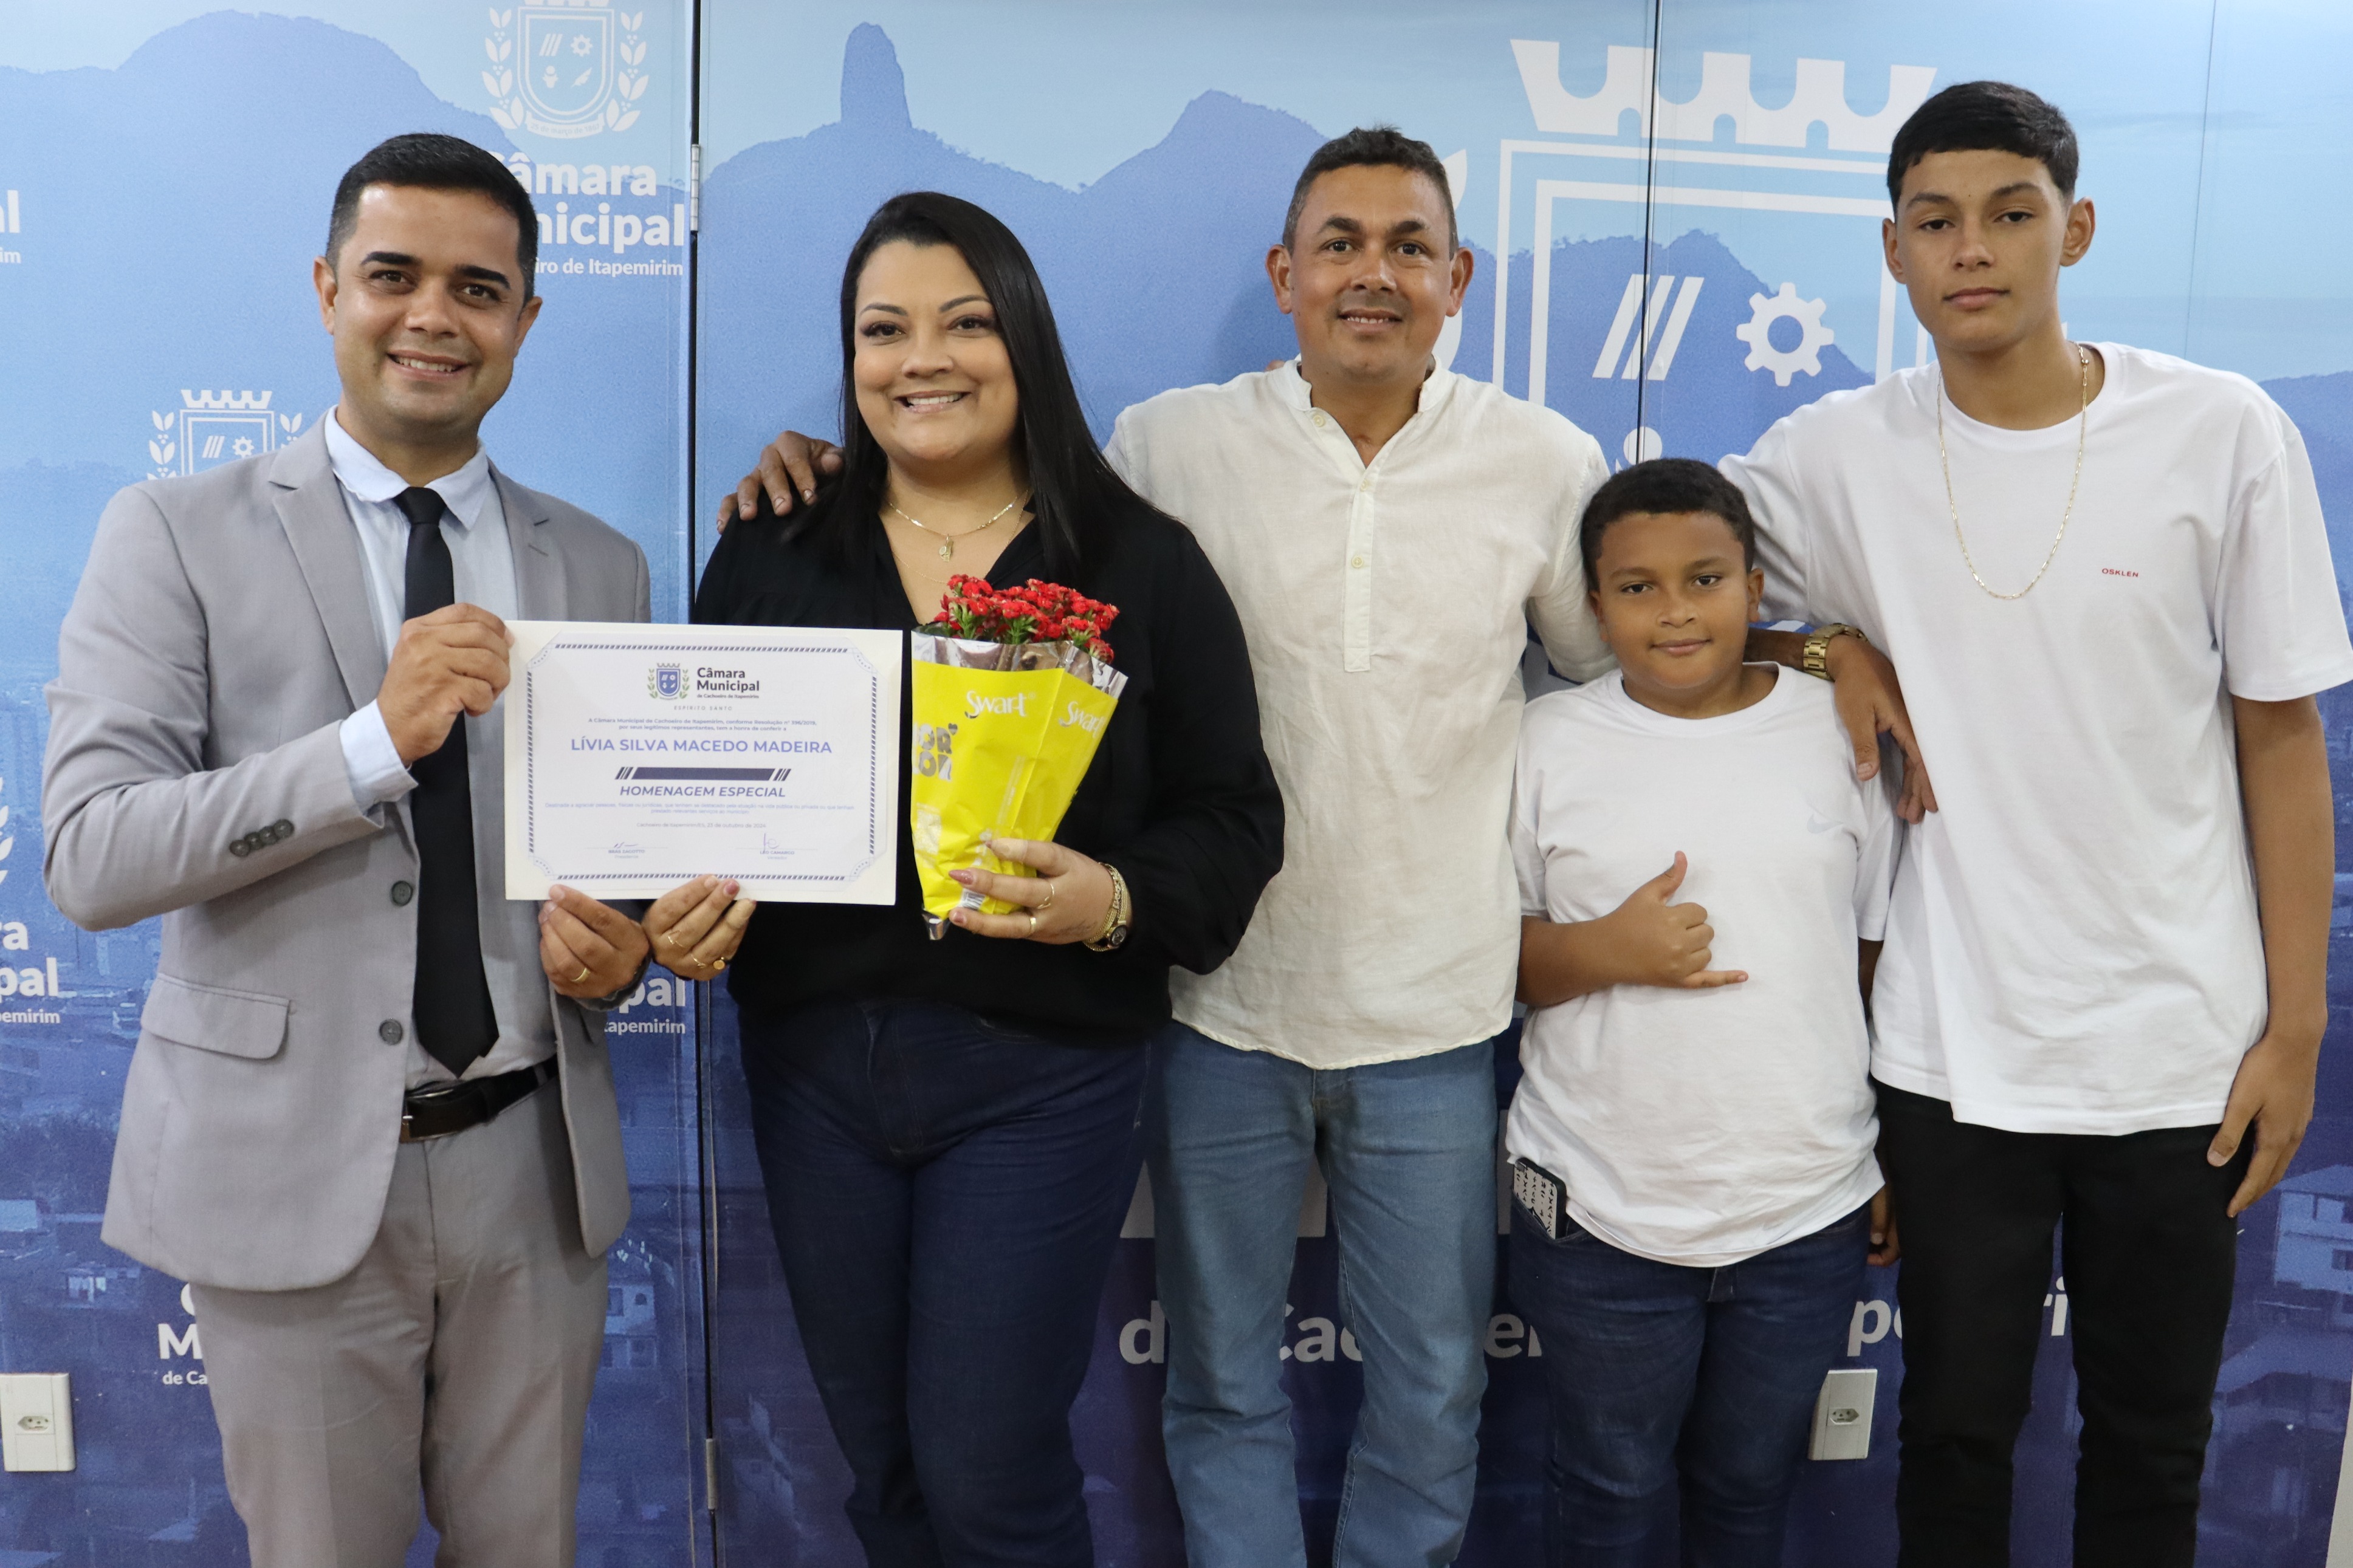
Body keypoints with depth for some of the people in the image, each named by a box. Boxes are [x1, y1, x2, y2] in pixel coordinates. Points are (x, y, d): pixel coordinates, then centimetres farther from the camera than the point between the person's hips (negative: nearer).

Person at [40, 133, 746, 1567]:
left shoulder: (600, 567, 6)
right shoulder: (179, 535, -4)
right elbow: (93, 856, -13)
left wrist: (613, 940, -10)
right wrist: (376, 741, -25)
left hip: (536, 1165, 3)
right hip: (291, 1168, -2)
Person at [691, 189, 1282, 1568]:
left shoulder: (1145, 564, -1)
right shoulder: (770, 554, 7)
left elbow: (1234, 818, -2)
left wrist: (1119, 902, -20)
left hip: (1041, 1072, -3)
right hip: (812, 1054, 4)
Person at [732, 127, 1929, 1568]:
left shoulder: (1547, 463, 0)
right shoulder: (1168, 446, -3)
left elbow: (1635, 650, 13)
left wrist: (1824, 644, 0)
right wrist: (831, 478, -4)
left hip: (1434, 1016, 1)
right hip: (1222, 1007, 0)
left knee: (1432, 1395, 15)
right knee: (1224, 1386, 16)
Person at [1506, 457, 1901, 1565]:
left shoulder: (1839, 731, 0)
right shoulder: (1547, 743, -4)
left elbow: (1879, 954, 6)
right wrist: (1604, 951, -19)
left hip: (1809, 1207, 2)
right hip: (1603, 1212, -1)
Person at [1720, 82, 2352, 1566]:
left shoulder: (2224, 434, -6)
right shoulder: (1840, 456, -4)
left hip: (2180, 1050, 0)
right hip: (1953, 1050, 0)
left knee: (2152, 1443, 16)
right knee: (1957, 1426, 15)